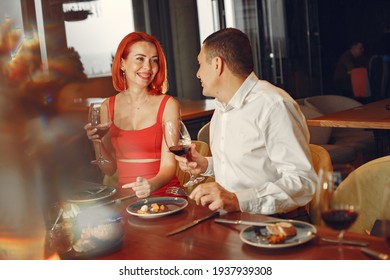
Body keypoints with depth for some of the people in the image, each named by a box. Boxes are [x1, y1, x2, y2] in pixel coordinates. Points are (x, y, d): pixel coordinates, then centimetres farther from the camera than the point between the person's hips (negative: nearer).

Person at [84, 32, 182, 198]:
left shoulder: (168, 105, -3)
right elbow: (109, 169, 12)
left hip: (163, 194, -2)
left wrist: (152, 185, -28)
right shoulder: (108, 106, 7)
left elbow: (169, 166, -8)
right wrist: (96, 141, -6)